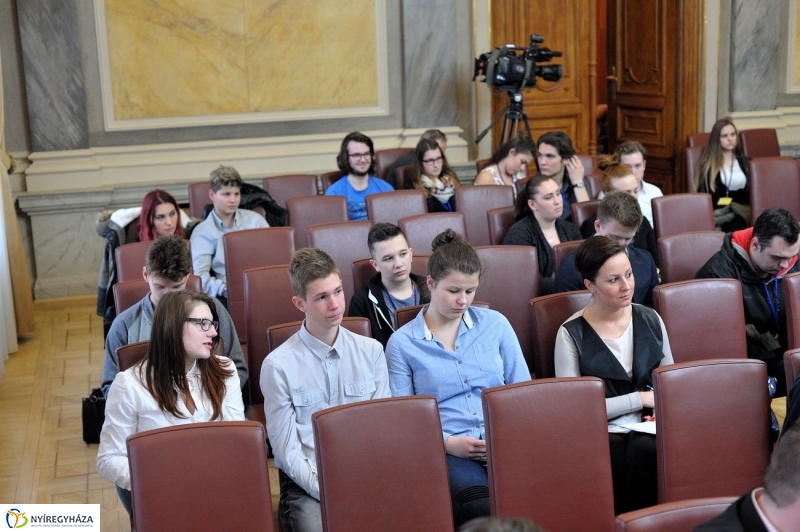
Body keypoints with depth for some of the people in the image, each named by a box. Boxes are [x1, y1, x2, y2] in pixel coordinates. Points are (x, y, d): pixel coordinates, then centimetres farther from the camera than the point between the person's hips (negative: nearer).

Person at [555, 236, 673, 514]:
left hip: (648, 430, 3)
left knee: (645, 449, -31)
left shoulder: (650, 320, 9)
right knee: (616, 454, -35)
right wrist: (640, 399, -9)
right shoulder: (572, 334, -6)